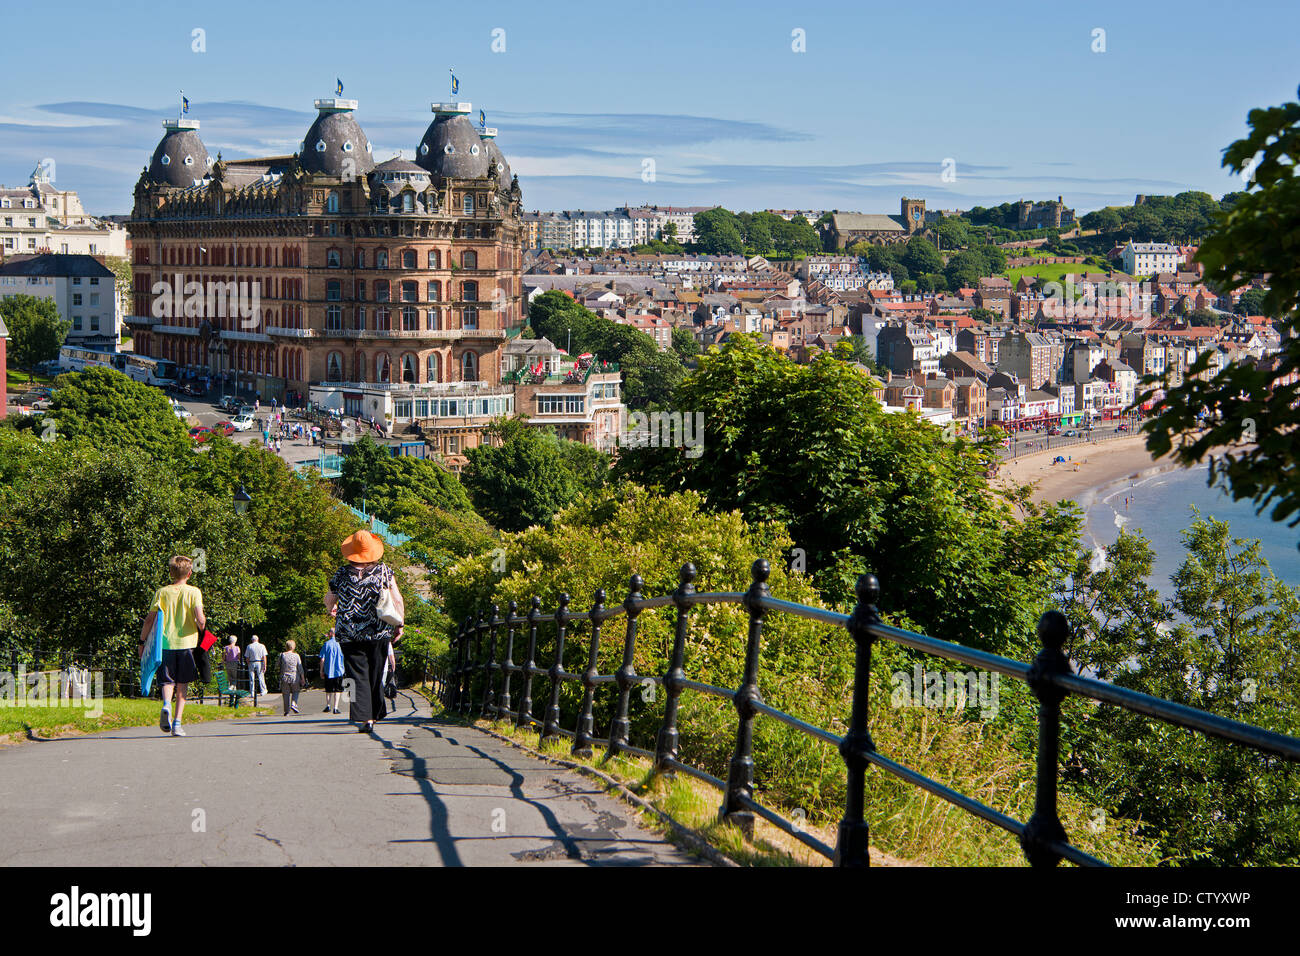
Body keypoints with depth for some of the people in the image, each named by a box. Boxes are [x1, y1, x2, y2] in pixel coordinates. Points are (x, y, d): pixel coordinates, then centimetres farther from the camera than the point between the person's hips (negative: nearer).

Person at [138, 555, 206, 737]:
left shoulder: (161, 593, 5)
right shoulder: (194, 592, -1)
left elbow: (150, 619, 2)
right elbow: (200, 619, -11)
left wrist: (142, 641, 12)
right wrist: (202, 627, 11)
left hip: (165, 642, 1)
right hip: (186, 642, -1)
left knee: (167, 681, 4)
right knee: (182, 685, 9)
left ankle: (166, 704, -27)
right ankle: (177, 723, 3)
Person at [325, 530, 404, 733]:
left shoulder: (342, 574, -1)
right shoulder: (384, 571, -1)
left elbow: (329, 600, 12)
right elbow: (397, 600, -3)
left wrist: (331, 609, 35)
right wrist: (399, 625, 5)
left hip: (350, 635, -1)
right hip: (380, 633, 1)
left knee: (358, 676, -1)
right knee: (376, 676, 13)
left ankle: (364, 718, -11)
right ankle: (374, 715, 18)